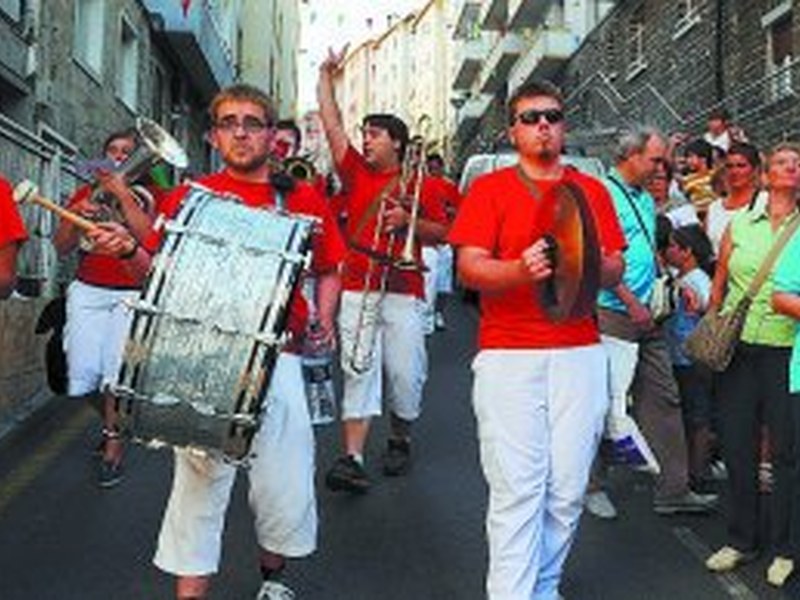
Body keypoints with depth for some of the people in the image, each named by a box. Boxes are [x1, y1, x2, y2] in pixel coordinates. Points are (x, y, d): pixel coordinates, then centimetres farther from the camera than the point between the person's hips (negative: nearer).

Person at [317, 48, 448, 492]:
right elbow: (332, 124, 10)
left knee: (406, 375, 2)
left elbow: (442, 232, 9)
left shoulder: (418, 184, 8)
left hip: (403, 292, -1)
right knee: (359, 372, -5)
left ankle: (401, 440, 27)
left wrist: (409, 221, -8)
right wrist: (326, 75, 7)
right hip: (357, 290, 1)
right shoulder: (356, 172, 13)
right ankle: (353, 459, -8)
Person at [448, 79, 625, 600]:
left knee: (567, 490, 5)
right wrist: (520, 270, -22)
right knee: (517, 489, -6)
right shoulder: (490, 189, 7)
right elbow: (469, 266, -4)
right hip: (508, 356, -3)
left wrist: (590, 265, -9)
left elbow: (616, 268, 14)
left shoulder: (593, 191, 16)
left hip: (580, 354, 3)